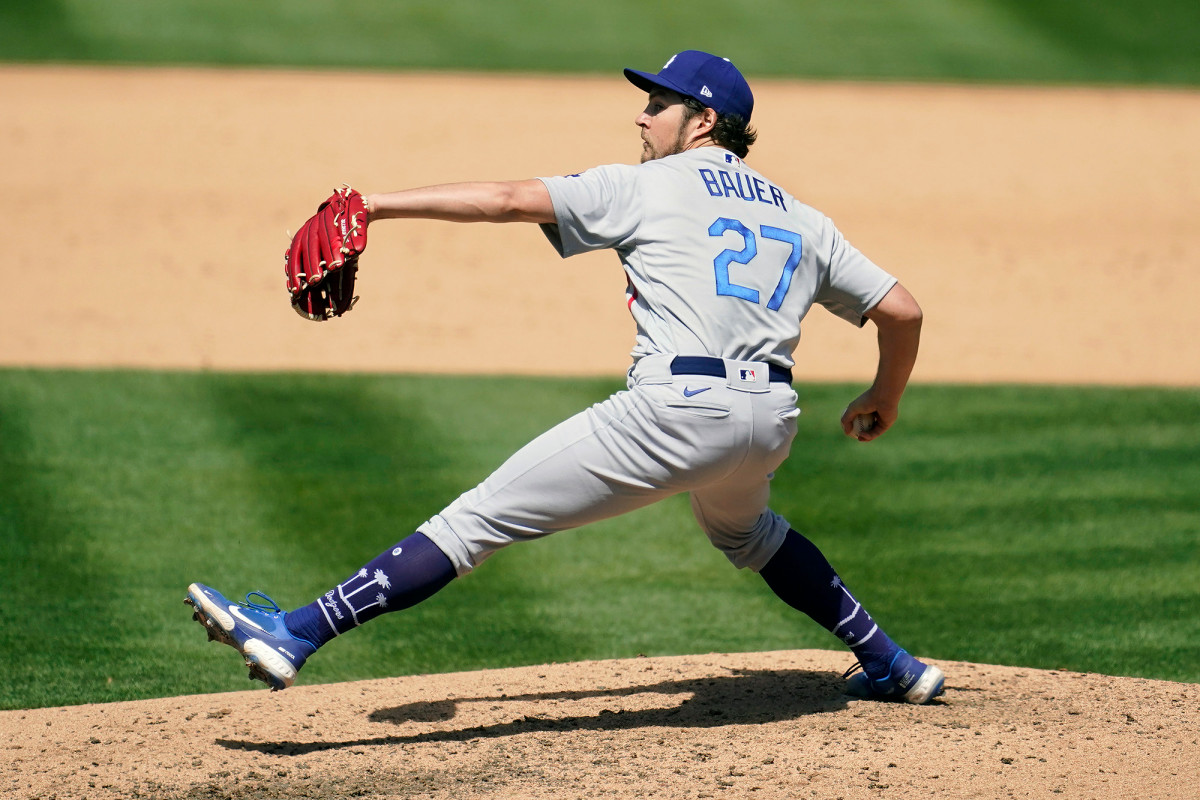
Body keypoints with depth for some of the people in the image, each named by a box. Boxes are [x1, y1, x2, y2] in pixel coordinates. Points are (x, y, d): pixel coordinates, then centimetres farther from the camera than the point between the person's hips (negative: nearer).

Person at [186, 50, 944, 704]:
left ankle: (294, 636, -12)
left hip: (678, 411, -7)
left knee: (481, 517, -7)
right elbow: (902, 310, 18)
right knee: (742, 529, 41)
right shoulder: (803, 220, 20)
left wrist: (382, 204, -1)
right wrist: (884, 399, 36)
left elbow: (510, 199, -2)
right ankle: (894, 666, 43)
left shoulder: (647, 186, 6)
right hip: (773, 419, 7)